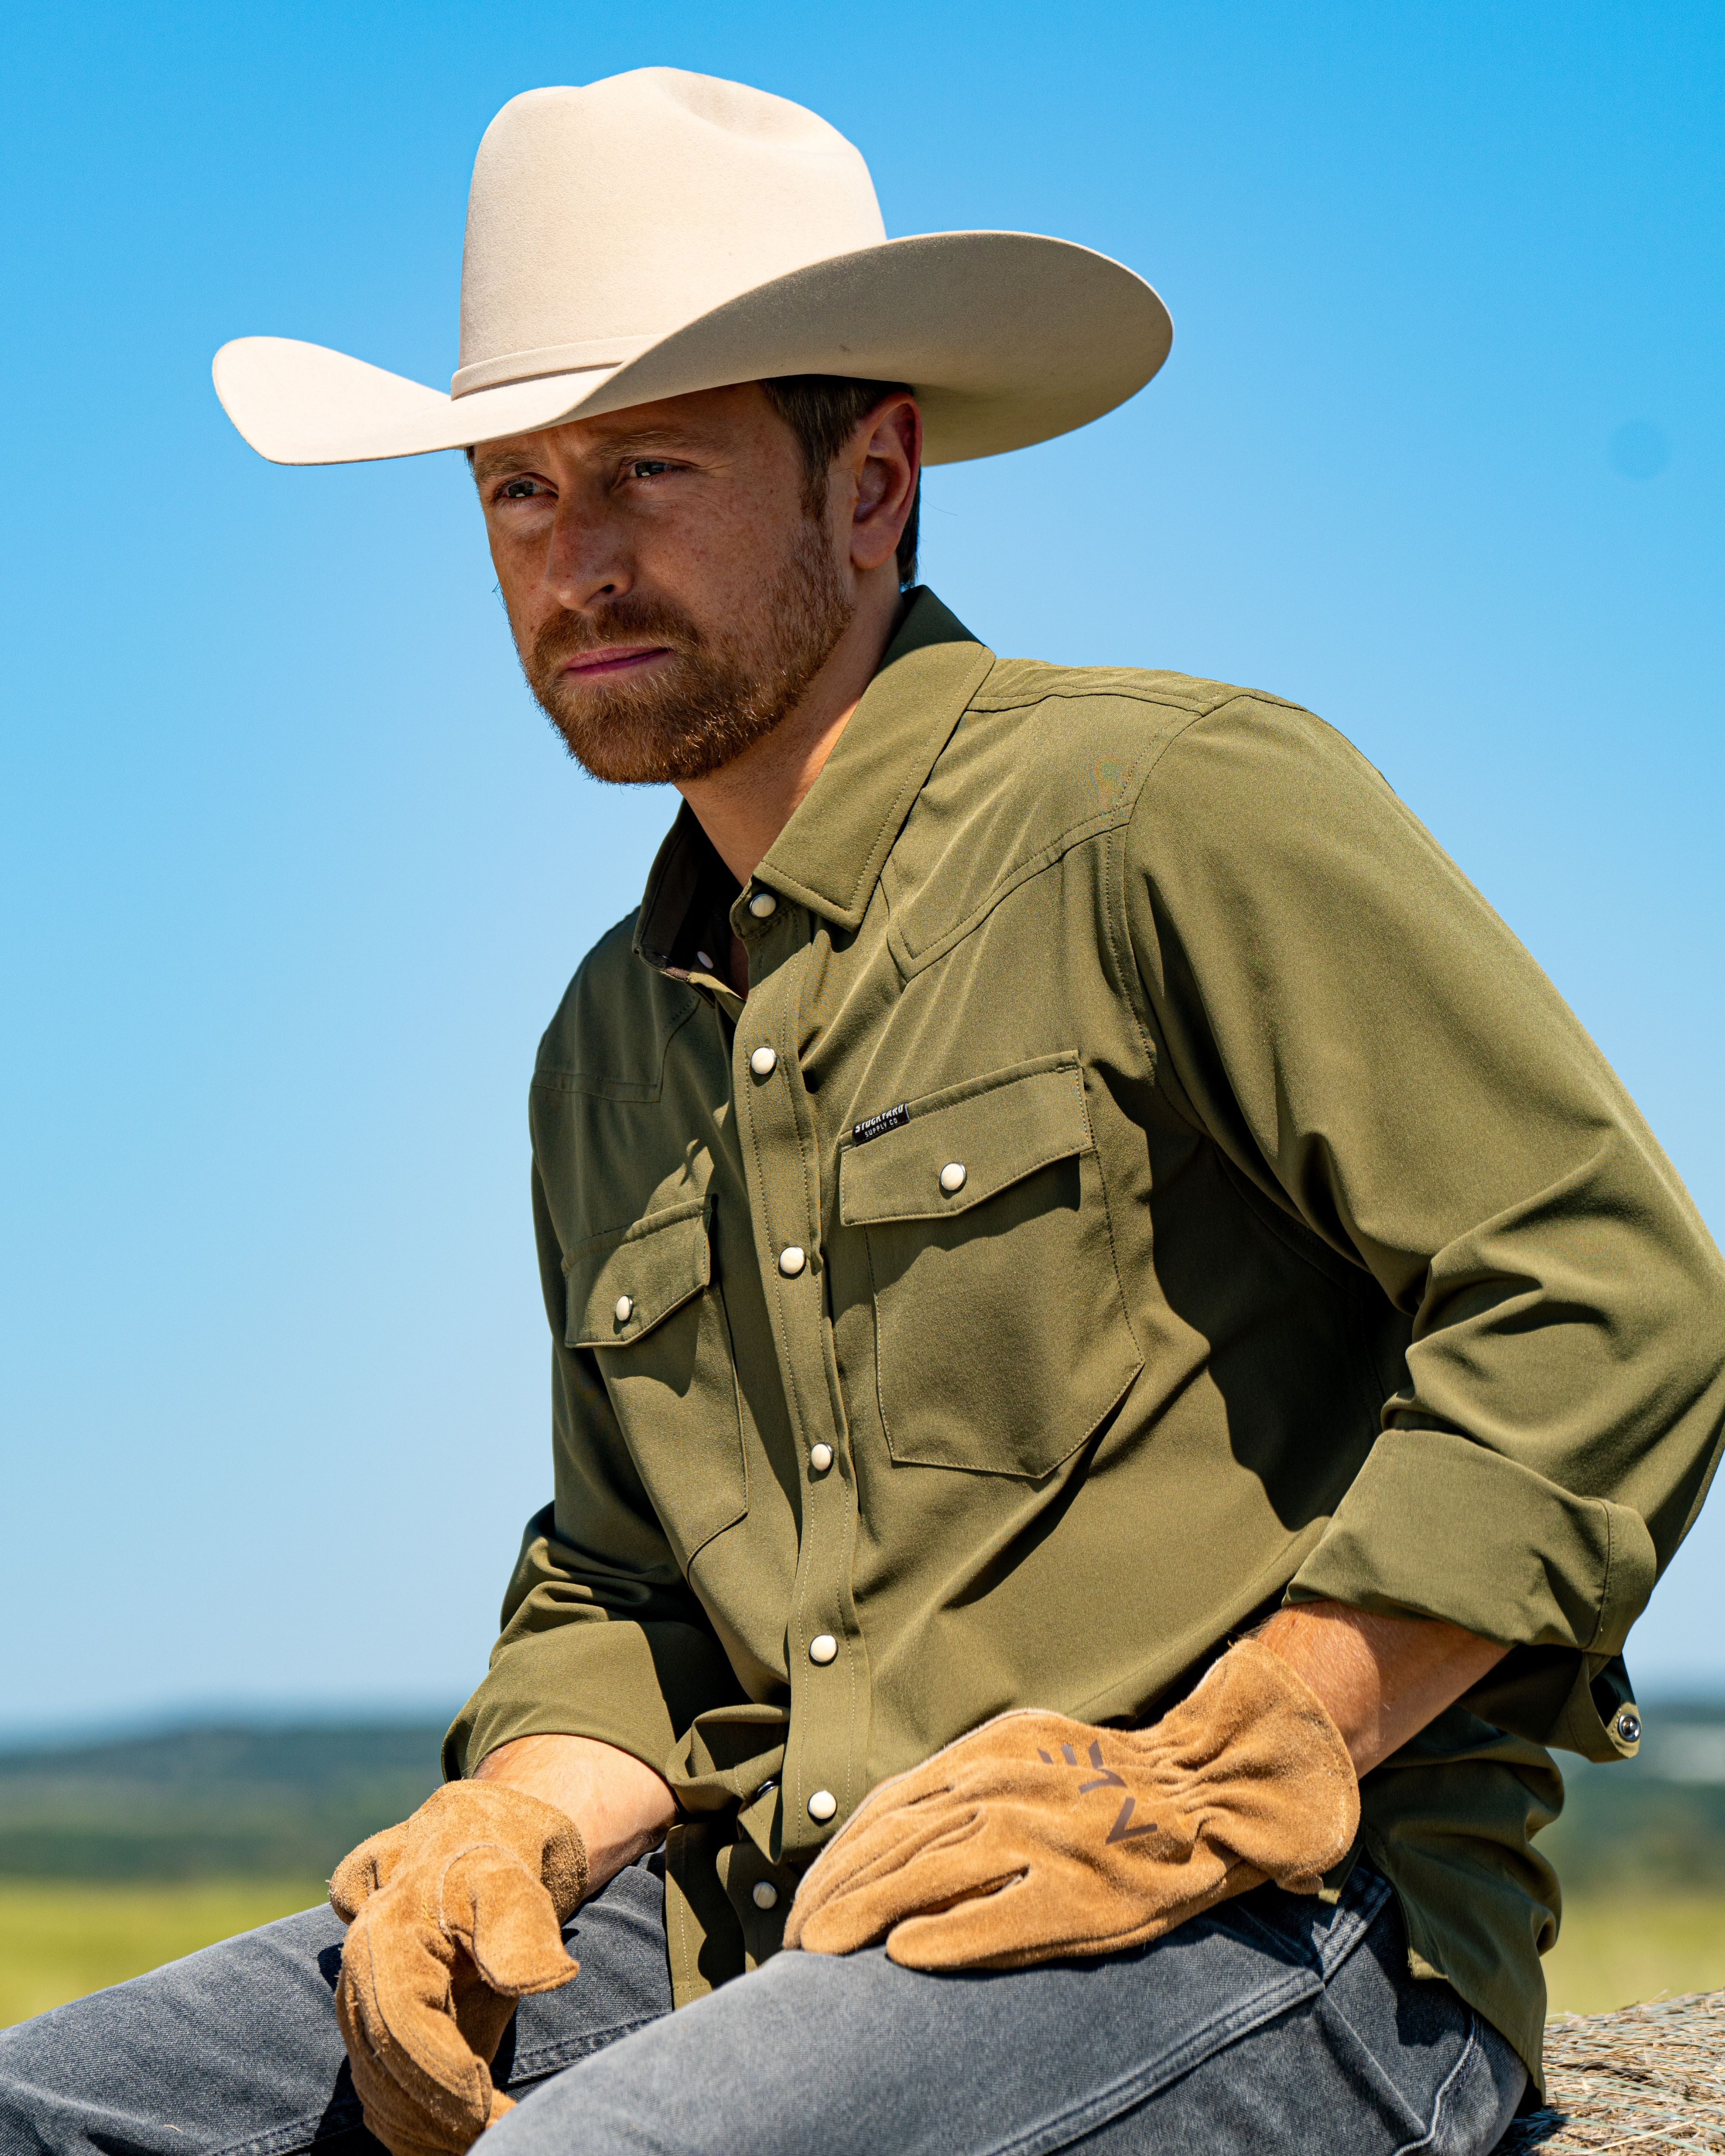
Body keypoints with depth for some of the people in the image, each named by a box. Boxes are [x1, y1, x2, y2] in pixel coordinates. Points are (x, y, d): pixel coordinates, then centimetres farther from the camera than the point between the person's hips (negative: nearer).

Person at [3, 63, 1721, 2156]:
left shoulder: (1175, 810, -5)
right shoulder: (612, 1049, 19)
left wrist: (1216, 1781, -16)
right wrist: (517, 1824, 1)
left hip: (1274, 1932, -7)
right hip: (770, 1930, 7)